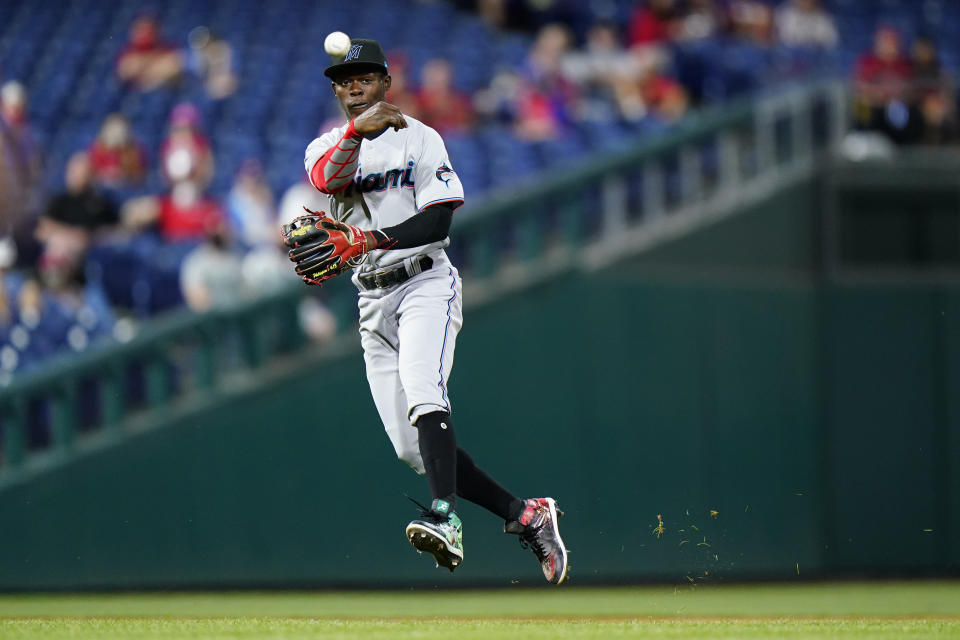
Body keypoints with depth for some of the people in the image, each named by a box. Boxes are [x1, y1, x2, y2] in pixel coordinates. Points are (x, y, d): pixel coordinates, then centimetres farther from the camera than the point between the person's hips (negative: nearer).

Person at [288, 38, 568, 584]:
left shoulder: (420, 138, 2)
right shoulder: (326, 147, 12)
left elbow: (438, 221, -10)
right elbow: (328, 179, -13)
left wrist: (364, 242, -21)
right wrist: (357, 130, -29)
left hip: (425, 282, -5)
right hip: (373, 301, 5)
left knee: (421, 393, -32)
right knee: (414, 449, -1)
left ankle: (446, 520, -45)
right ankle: (526, 515, 8)